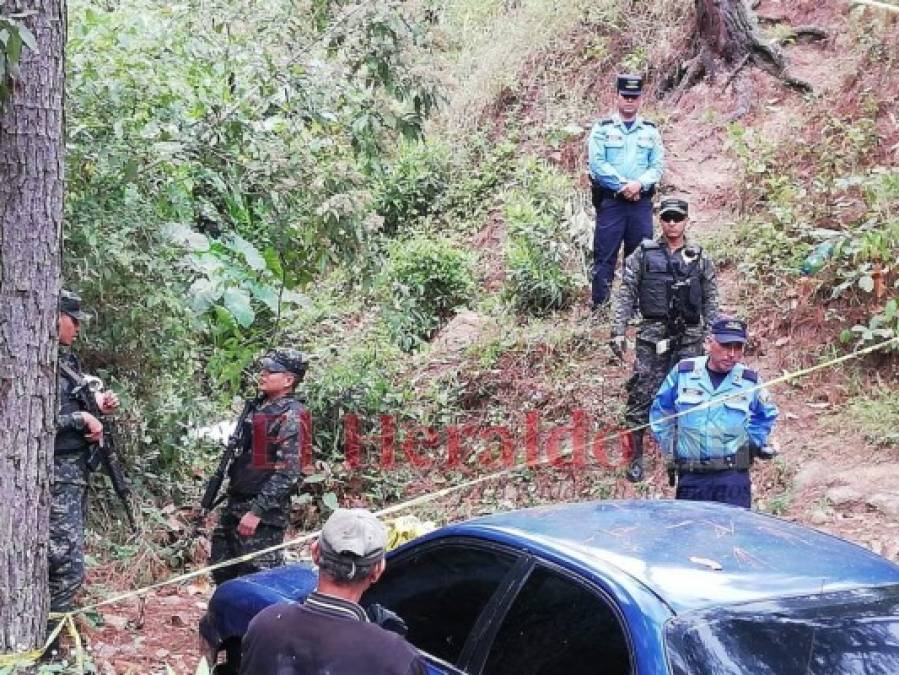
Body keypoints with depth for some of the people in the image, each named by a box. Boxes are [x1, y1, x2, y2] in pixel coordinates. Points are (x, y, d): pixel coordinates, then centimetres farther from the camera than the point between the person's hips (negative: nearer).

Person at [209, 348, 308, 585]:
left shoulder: (289, 416, -14)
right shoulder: (259, 407, 13)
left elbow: (287, 473, -20)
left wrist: (257, 512, -22)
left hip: (264, 512, -9)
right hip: (236, 505, 9)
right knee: (222, 571, 17)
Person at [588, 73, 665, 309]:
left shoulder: (650, 131, 12)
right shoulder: (602, 128, 4)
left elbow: (658, 165, 5)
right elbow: (597, 163, -7)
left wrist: (639, 184, -14)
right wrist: (623, 186, -13)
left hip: (641, 202, 3)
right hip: (610, 201, -3)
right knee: (605, 255, -3)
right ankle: (599, 308, 0)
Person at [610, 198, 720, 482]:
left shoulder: (700, 258, 9)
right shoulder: (643, 254, 5)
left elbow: (710, 301, 11)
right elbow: (626, 294, 3)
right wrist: (618, 331, -4)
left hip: (689, 337, 1)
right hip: (652, 335, -1)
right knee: (642, 394, -3)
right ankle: (636, 456, 6)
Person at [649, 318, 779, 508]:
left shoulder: (750, 381, 2)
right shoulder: (683, 372, 1)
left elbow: (766, 414, 23)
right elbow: (661, 410, 16)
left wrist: (755, 442, 13)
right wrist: (669, 445, 12)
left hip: (733, 475, -1)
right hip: (690, 476, 1)